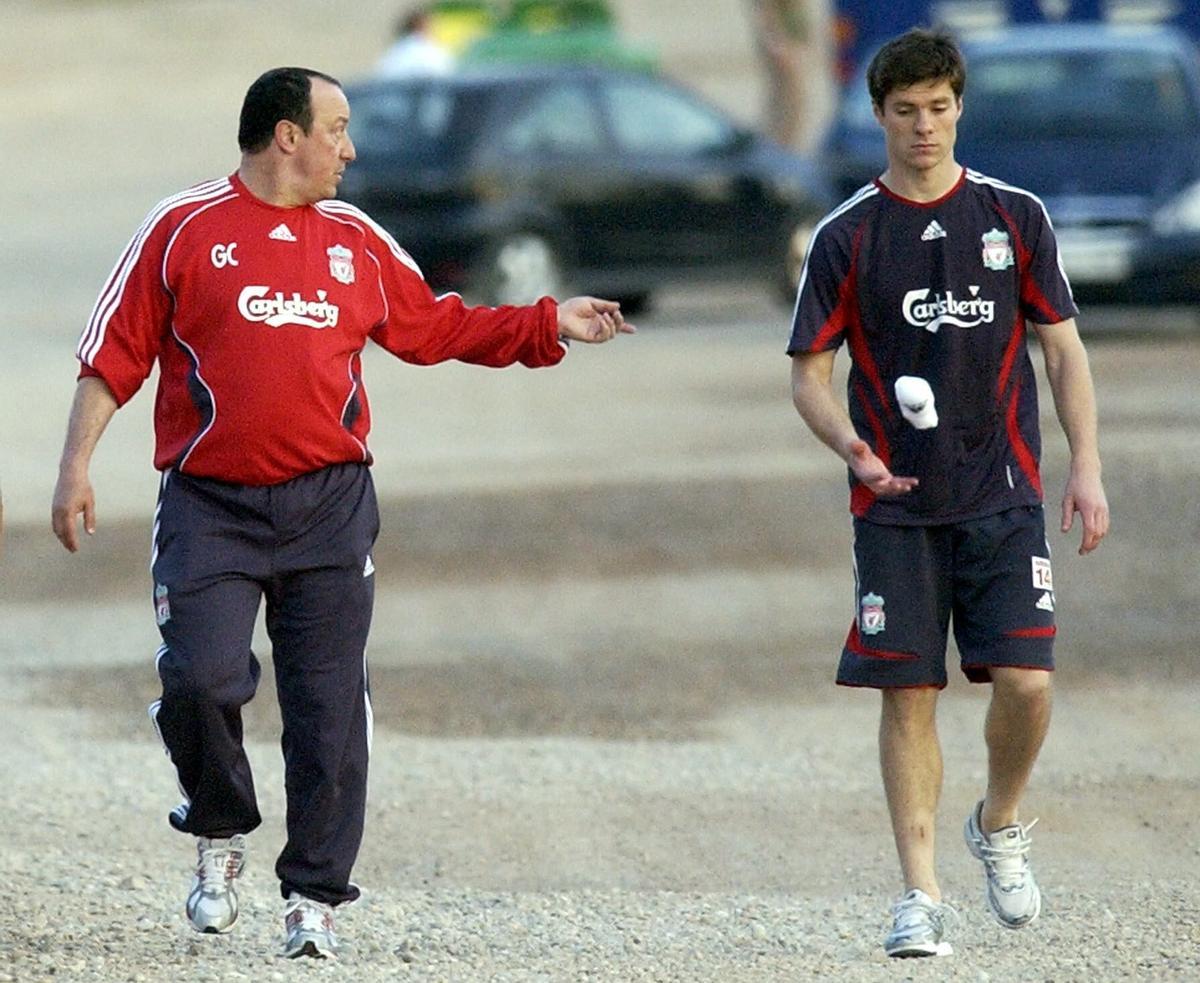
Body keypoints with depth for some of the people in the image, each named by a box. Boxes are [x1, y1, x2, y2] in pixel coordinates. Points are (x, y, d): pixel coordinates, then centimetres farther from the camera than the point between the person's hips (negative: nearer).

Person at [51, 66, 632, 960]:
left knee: (329, 705, 0)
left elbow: (435, 328, 23)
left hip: (329, 507, 3)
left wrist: (548, 325, 18)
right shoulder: (184, 231, 2)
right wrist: (77, 465, -5)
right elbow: (114, 356, 2)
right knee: (200, 679, -17)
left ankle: (314, 900, 9)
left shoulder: (357, 241, 14)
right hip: (210, 508, -3)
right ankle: (221, 837, 11)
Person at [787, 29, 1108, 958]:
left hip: (1003, 497, 0)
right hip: (897, 502, 0)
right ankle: (921, 892, 3)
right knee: (908, 693, -3)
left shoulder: (1015, 217, 5)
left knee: (1024, 680, -11)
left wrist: (1087, 466, -1)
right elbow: (810, 373, 3)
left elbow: (1064, 349, 9)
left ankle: (1001, 826, 17)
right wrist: (852, 446, -17)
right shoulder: (847, 237, 1)